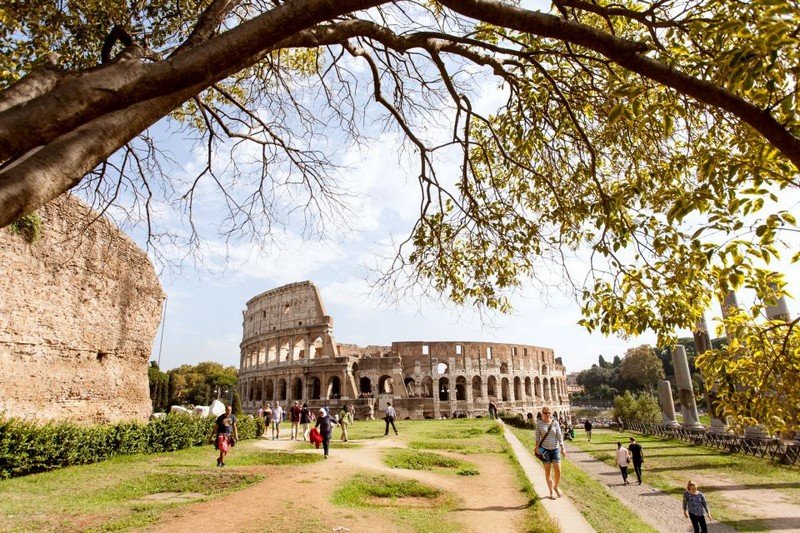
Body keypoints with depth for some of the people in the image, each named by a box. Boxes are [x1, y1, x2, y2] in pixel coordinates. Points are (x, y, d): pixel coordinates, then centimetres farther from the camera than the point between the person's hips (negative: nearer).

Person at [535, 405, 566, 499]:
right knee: (547, 471, 4)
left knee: (558, 470, -4)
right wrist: (537, 448, -3)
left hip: (555, 449, 1)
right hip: (545, 450, -1)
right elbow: (537, 437, 1)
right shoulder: (539, 423, -4)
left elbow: (559, 436, -1)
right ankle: (551, 492, 17)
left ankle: (556, 486, 23)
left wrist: (563, 448, -5)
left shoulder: (555, 423, -2)